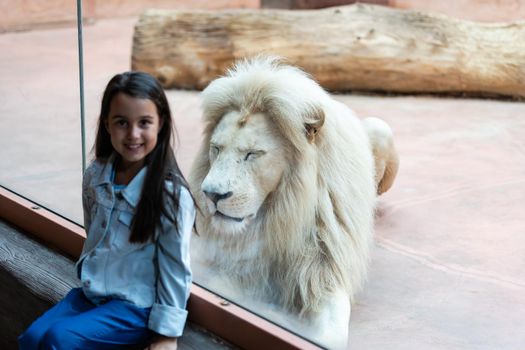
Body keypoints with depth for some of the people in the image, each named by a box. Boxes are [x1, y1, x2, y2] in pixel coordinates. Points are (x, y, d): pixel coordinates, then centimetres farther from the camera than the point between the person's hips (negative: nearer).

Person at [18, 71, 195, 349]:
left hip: (138, 305, -6)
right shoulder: (95, 175, -2)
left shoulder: (171, 194, -19)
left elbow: (175, 268, -15)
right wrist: (89, 277, 16)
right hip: (91, 291, 6)